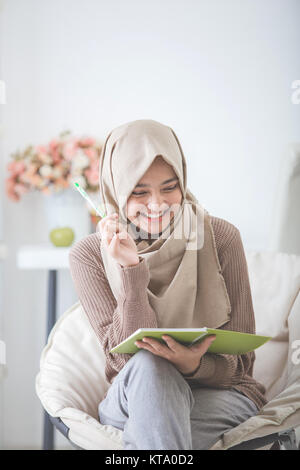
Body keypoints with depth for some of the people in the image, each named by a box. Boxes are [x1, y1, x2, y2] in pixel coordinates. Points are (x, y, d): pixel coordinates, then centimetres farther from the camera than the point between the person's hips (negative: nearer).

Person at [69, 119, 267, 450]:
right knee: (148, 366, -33)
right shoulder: (88, 255, -6)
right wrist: (131, 270, -25)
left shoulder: (220, 237, -7)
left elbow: (240, 361, -5)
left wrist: (194, 364, -28)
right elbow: (126, 356, -13)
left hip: (221, 395, -2)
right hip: (132, 397, 3)